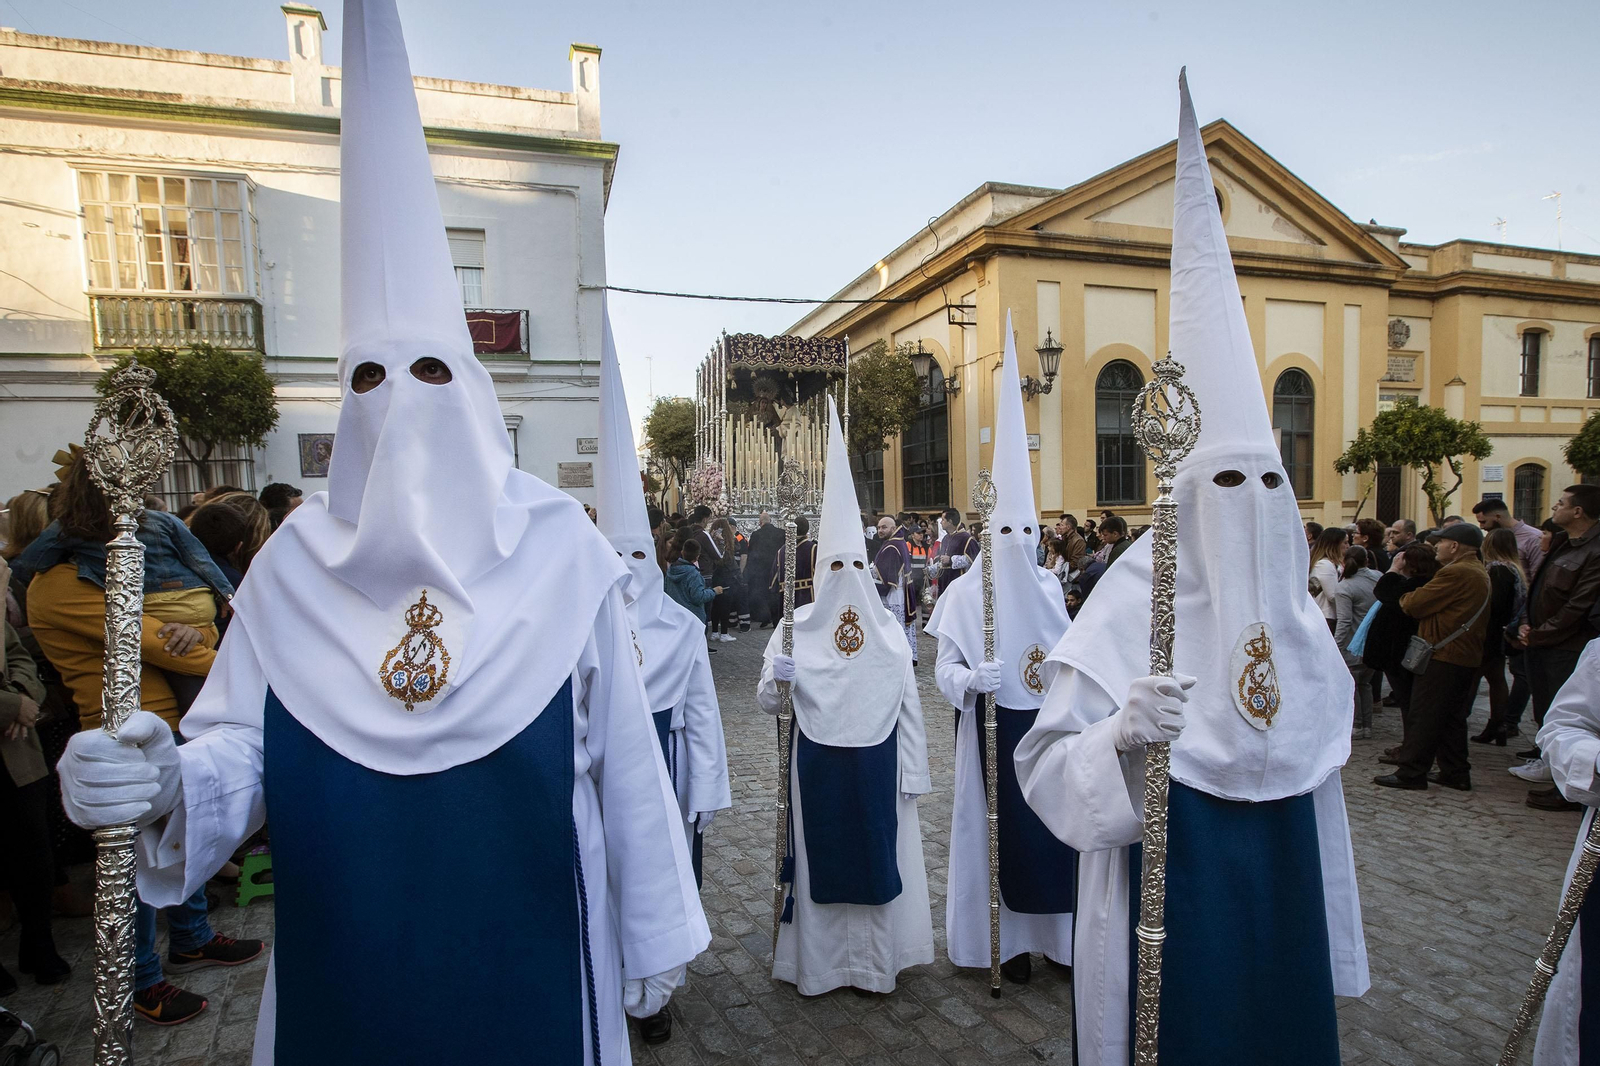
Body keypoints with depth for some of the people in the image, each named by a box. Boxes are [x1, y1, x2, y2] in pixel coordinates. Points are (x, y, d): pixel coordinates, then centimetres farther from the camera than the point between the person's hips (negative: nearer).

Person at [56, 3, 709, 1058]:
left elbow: (623, 760, -9)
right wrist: (169, 782, -27)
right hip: (343, 977, 3)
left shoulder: (559, 549, -12)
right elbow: (244, 746, -4)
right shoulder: (298, 563, -5)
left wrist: (655, 937, -3)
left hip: (526, 964, -2)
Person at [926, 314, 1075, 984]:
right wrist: (970, 680, -25)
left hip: (1046, 727, 3)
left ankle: (1055, 932, 23)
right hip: (990, 729, -3)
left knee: (1050, 822, 6)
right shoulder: (964, 594, -6)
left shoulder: (1048, 588, 6)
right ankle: (1009, 940, 17)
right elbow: (945, 669, -7)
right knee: (997, 824, 2)